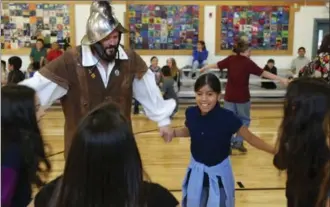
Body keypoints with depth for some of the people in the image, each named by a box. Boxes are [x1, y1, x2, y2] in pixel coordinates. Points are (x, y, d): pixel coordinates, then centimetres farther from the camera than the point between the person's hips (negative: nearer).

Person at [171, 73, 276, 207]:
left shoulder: (227, 117, -25)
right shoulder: (191, 113, -14)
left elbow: (250, 137, -13)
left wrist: (274, 150, -18)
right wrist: (172, 132, -7)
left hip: (218, 171, -3)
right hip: (196, 170, 3)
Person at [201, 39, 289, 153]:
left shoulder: (231, 59, -2)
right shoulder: (248, 62, -13)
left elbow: (217, 65, 10)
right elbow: (263, 73, -15)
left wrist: (206, 67, 29)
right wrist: (281, 79, -14)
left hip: (229, 96, 4)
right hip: (242, 97, -3)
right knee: (244, 119, 14)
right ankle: (238, 142, 9)